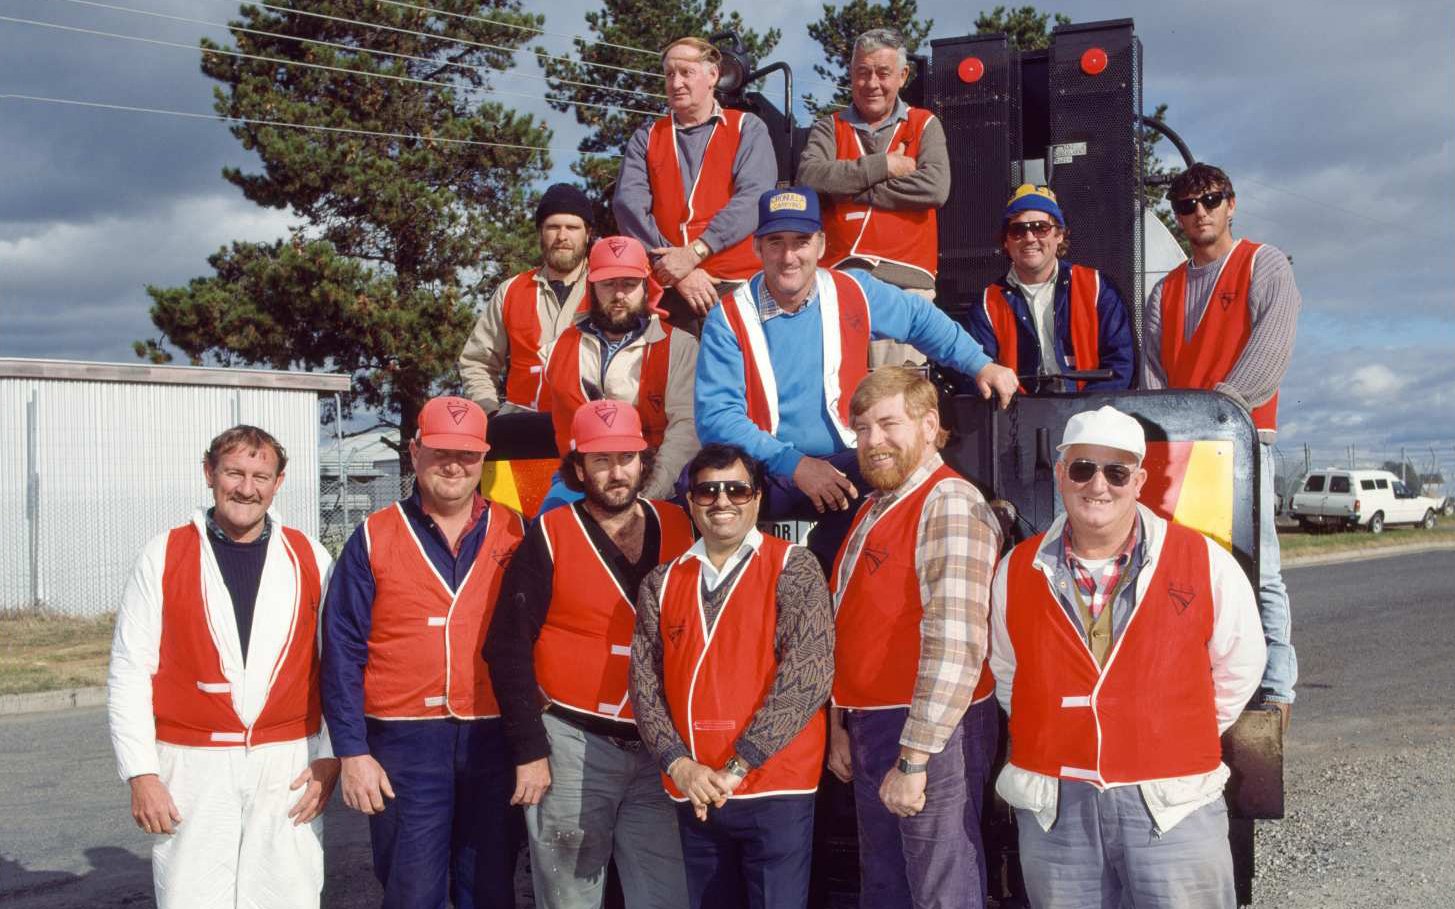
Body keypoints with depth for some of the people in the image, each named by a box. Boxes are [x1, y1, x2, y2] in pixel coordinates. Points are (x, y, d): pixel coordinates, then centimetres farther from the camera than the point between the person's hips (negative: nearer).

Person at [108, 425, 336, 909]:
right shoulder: (164, 555, 2)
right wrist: (141, 772, -4)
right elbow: (129, 671, 1)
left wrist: (330, 757, 0)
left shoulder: (310, 558, 5)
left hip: (288, 767, 1)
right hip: (192, 768, -1)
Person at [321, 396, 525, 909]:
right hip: (404, 744, -1)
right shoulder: (374, 539, 1)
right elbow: (343, 651, -1)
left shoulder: (513, 535, 5)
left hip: (494, 738, 2)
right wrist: (352, 751, -6)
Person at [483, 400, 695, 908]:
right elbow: (509, 648, -7)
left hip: (661, 748, 3)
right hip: (571, 745, -2)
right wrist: (529, 751, -9)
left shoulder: (678, 529, 4)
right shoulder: (550, 536, -5)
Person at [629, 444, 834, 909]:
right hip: (693, 795, 4)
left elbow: (809, 674, -13)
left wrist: (738, 766, -15)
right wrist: (679, 764, -10)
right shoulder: (662, 583, 11)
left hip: (775, 789, -4)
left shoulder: (793, 568, -3)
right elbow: (644, 683, 6)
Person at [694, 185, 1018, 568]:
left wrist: (981, 365, 19)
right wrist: (794, 464, -24)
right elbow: (717, 417, -15)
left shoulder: (854, 293, 3)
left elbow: (922, 319, 23)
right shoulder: (729, 318, -6)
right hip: (764, 474, -2)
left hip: (842, 463, 2)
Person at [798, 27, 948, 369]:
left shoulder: (924, 125, 13)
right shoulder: (830, 128, 16)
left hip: (905, 279, -1)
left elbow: (935, 187, -5)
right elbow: (809, 177, -4)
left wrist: (850, 190, -3)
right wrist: (883, 166, -6)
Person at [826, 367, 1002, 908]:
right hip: (871, 731, 9)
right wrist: (840, 725, 16)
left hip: (931, 735, -9)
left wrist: (913, 760, -24)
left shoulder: (950, 504, -16)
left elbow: (956, 645, -24)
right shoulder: (874, 510, 15)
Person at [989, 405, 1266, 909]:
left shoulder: (1204, 562, -4)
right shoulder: (1017, 571, 3)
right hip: (1054, 805, 2)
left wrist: (1181, 736, 11)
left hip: (1173, 804, -2)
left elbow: (1239, 665, 8)